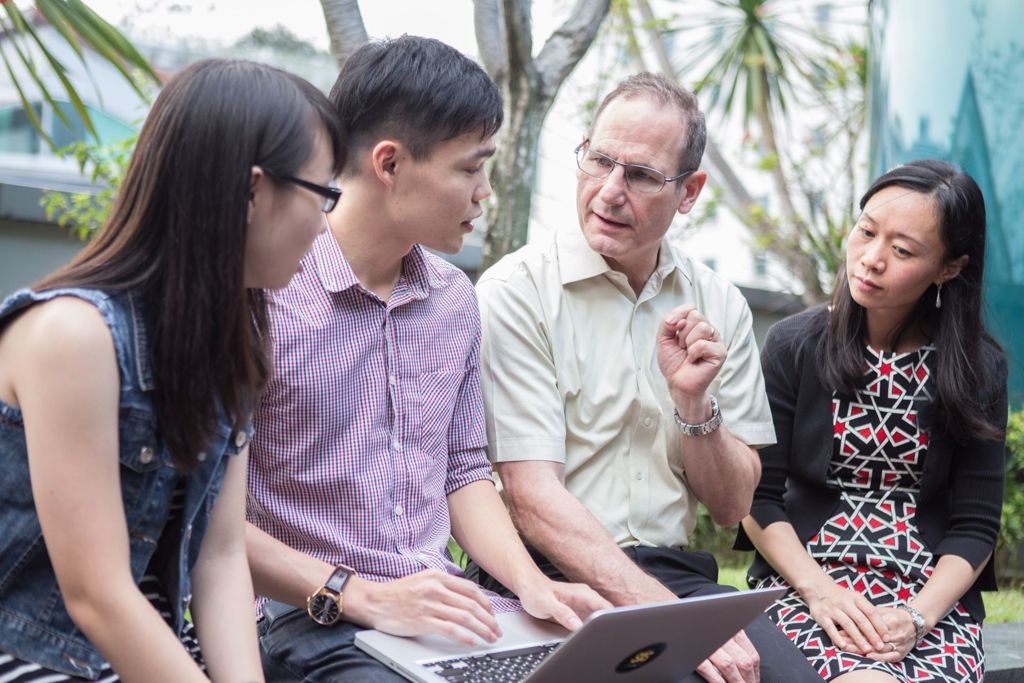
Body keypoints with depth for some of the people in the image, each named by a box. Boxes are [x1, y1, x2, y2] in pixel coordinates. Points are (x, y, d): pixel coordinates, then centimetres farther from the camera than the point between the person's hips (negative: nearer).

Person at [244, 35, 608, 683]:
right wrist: (360, 596, -19)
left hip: (446, 606, 7)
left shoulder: (456, 297, 12)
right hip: (310, 619, -6)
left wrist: (532, 583, 2)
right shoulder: (263, 293, -13)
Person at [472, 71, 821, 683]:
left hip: (676, 574, 5)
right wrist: (673, 621, -22)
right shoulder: (517, 293, -6)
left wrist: (694, 403, -9)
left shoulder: (719, 307, 9)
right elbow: (533, 498, -14)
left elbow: (731, 507, 11)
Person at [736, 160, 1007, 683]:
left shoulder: (979, 368, 5)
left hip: (931, 594, 2)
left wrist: (917, 617, -13)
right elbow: (757, 497, 1)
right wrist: (818, 589, -14)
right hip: (805, 580, -1)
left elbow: (976, 525, 3)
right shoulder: (795, 346, 3)